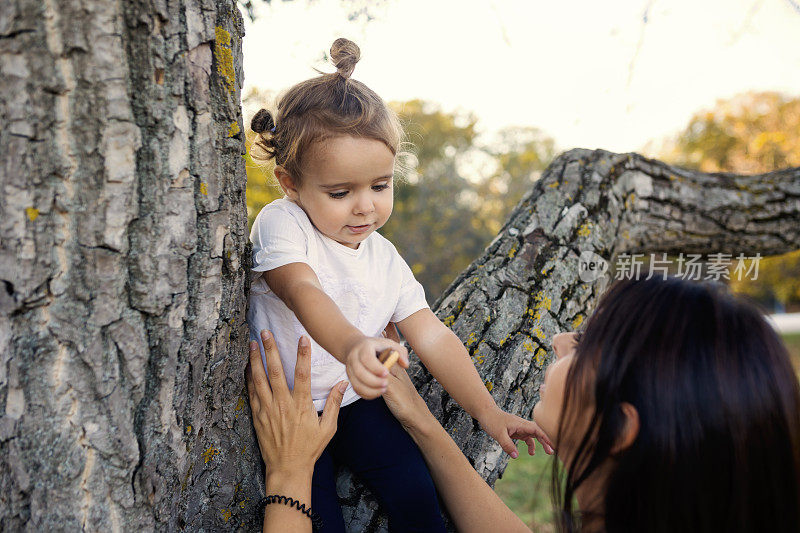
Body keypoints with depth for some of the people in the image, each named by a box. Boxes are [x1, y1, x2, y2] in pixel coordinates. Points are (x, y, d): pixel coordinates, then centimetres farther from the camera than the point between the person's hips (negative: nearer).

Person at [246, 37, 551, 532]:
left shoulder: (384, 259, 2)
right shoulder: (281, 224, -16)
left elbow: (432, 336, 3)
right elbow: (303, 292, -36)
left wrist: (486, 410, -4)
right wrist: (351, 345, -57)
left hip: (356, 399, 4)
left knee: (416, 491, -13)